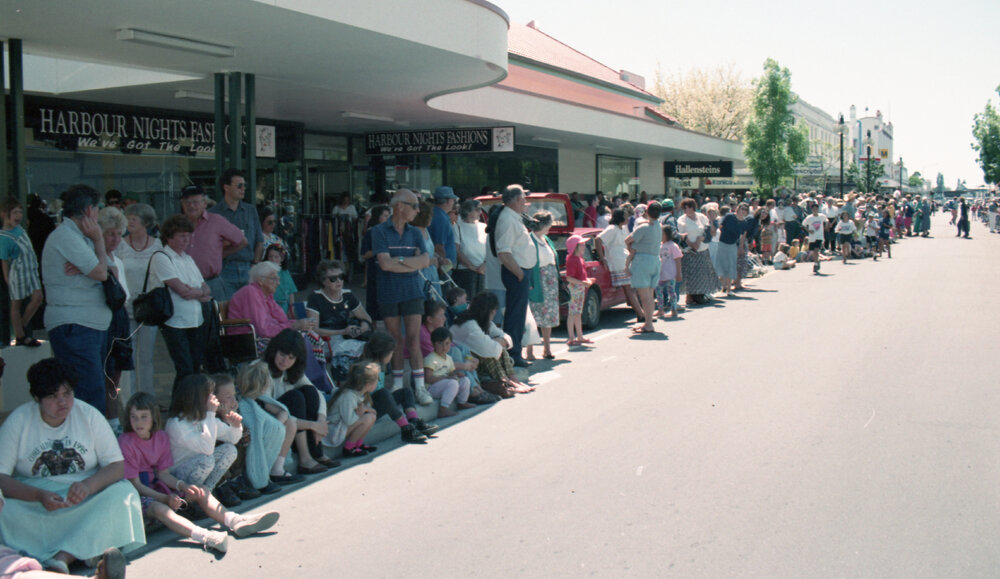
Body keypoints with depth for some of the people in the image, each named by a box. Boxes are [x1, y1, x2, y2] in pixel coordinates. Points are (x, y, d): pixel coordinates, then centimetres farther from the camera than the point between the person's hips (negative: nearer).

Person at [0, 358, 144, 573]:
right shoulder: (17, 421, -2)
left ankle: (62, 559, -37)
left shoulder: (89, 416, 1)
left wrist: (88, 486, -24)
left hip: (87, 499, 1)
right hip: (33, 501, -1)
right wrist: (39, 496, -26)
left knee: (124, 494, -28)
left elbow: (117, 465, -3)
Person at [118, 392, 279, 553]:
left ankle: (235, 521, -27)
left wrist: (184, 486, -13)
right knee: (159, 508, -37)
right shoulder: (125, 443, -15)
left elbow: (163, 474, 6)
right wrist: (165, 498, -27)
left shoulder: (161, 437, 4)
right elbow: (135, 484, -17)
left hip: (155, 484, 8)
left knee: (202, 492, -5)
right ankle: (204, 536, -61)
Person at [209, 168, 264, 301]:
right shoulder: (214, 213, 2)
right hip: (225, 269, -3)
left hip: (248, 269, 4)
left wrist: (255, 264, 5)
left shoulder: (251, 210, 15)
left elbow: (259, 241, 16)